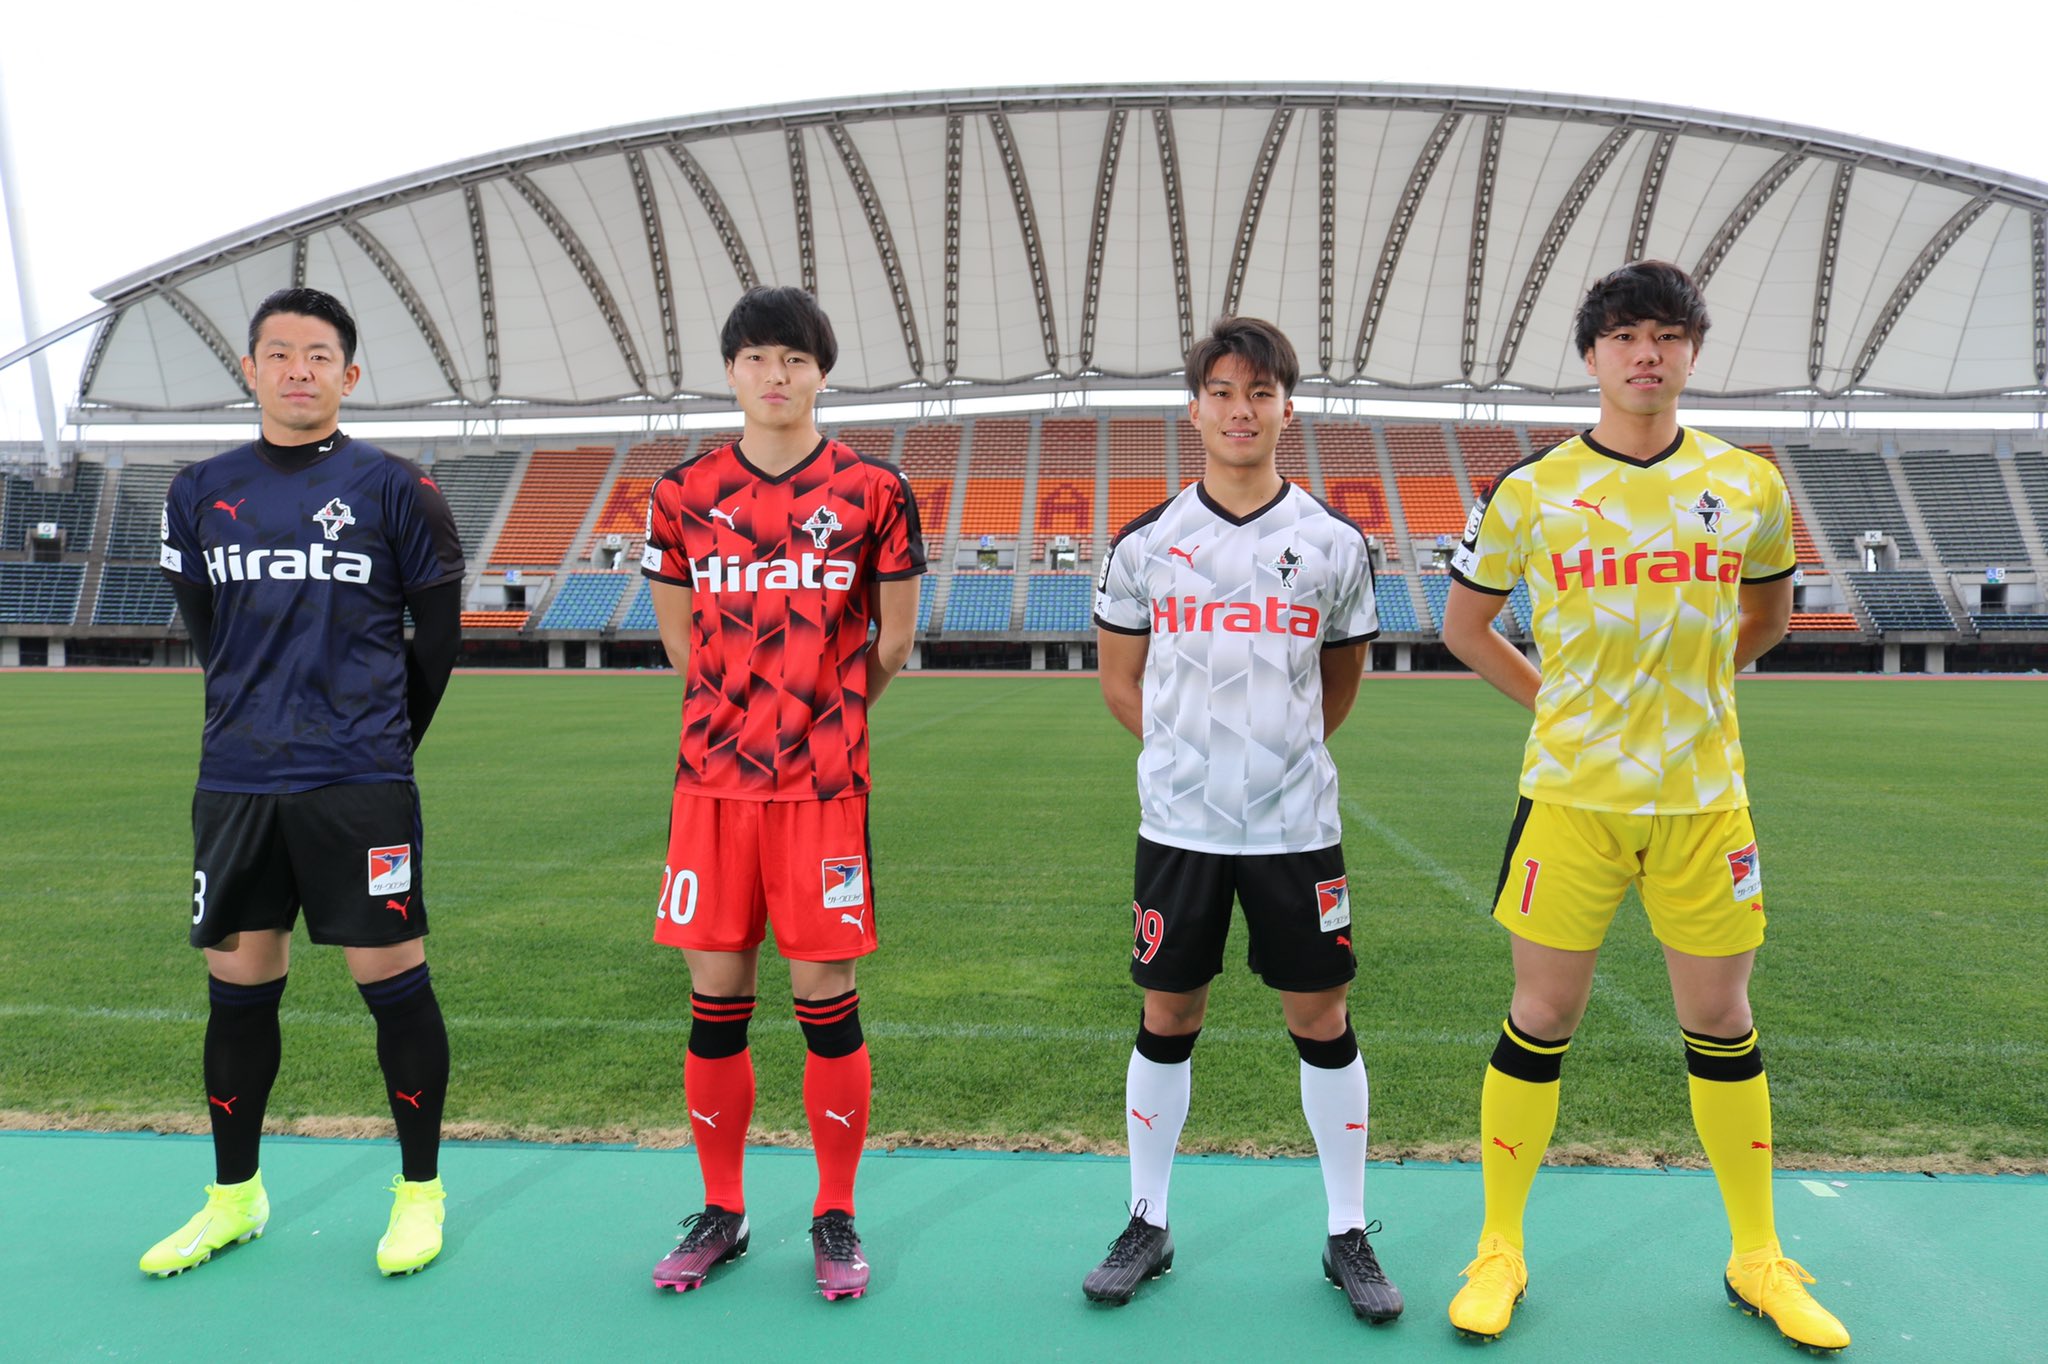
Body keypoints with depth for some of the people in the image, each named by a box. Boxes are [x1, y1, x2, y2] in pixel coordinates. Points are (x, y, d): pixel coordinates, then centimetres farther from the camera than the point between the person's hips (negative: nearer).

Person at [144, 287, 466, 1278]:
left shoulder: (392, 486, -1)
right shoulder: (198, 493, 10)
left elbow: (438, 629, 4)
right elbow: (204, 624, 19)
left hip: (360, 785, -4)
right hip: (234, 783, 4)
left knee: (392, 979, -1)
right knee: (238, 987, 12)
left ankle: (420, 1190, 16)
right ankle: (234, 1197, 29)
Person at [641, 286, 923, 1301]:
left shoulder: (873, 491, 0)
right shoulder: (684, 493, 6)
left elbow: (893, 638, 6)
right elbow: (678, 634, 14)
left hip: (825, 786, -2)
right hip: (711, 782, 2)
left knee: (825, 998, 4)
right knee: (714, 998, 9)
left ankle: (835, 1219, 21)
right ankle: (720, 1212, 27)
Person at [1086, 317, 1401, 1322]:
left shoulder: (1334, 543, 1)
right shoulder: (1146, 545, 0)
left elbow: (1341, 681, 14)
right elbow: (1119, 681, 10)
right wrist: (1192, 752, 7)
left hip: (1297, 825, 0)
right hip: (1178, 823, 0)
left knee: (1322, 1020, 7)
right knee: (1166, 1019, 8)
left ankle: (1349, 1237, 25)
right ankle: (1148, 1225, 26)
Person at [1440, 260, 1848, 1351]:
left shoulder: (1748, 484, 3)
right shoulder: (1531, 491, -3)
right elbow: (1462, 623, 9)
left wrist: (1700, 684, 12)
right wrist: (1556, 702, 4)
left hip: (1703, 794, 2)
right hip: (1571, 794, -2)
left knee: (1721, 1022, 12)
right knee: (1541, 1017, 4)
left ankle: (1759, 1260, 30)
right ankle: (1499, 1251, 20)